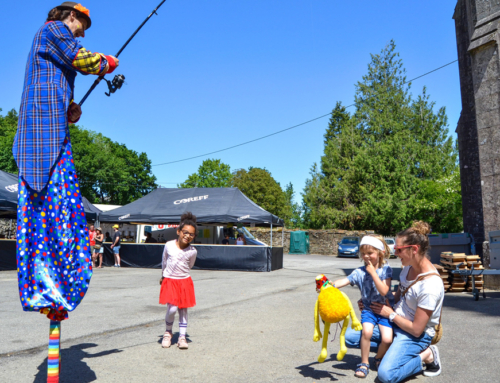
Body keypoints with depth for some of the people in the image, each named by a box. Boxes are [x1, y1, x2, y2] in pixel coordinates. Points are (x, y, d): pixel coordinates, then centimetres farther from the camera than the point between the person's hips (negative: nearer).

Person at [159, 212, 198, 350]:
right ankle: (168, 332, 14)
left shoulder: (192, 251, -8)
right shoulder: (169, 245, -7)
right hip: (169, 281, -1)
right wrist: (163, 275, 23)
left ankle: (182, 337, 16)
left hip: (184, 281, 1)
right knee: (172, 308, -12)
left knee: (183, 309, 5)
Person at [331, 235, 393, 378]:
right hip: (368, 309, 1)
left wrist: (373, 272, -21)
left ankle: (379, 358, 16)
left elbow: (384, 291, -17)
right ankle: (364, 363, -4)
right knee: (367, 331, -27)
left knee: (387, 338, -18)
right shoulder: (359, 272, -2)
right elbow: (344, 281, -15)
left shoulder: (386, 269, -6)